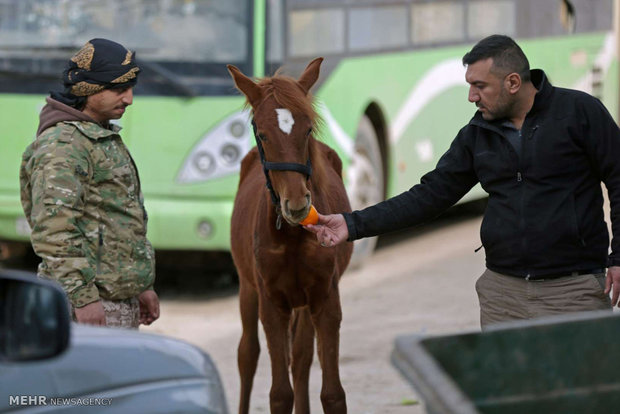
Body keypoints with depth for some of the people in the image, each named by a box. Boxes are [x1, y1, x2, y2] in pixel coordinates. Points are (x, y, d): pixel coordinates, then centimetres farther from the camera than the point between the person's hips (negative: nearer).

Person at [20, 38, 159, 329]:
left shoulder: (105, 138, 19)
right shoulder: (63, 144, -14)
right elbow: (52, 231, -23)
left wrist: (142, 286, 26)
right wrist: (82, 297, -27)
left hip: (122, 300, 10)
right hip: (91, 303, -10)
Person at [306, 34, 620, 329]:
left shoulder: (579, 112, -5)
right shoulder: (477, 135, 8)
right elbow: (431, 195, 7)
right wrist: (355, 224, -1)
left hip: (574, 289, -4)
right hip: (502, 290, 5)